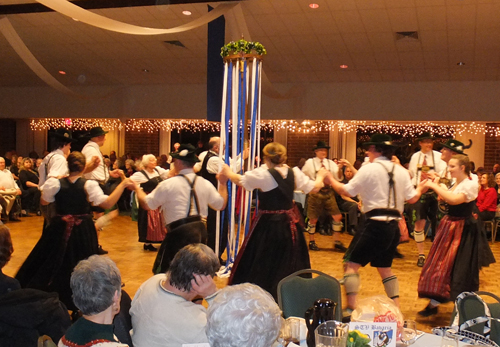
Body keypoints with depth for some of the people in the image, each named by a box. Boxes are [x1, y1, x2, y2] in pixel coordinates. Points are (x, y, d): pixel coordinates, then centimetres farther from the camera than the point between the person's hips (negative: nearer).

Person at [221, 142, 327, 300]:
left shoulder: (262, 174, -15)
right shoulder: (294, 172, -2)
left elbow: (240, 180, -2)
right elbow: (314, 187, 7)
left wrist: (227, 172, 19)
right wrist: (320, 176, 28)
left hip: (268, 224, -5)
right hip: (289, 223, 6)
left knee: (259, 263, 5)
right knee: (289, 261, 20)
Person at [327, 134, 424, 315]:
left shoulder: (369, 169, -7)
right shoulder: (401, 171, 8)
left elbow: (346, 191, -7)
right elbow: (412, 198, 10)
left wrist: (330, 179, 10)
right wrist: (420, 187, 31)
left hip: (374, 224, -7)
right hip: (393, 226, 7)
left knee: (352, 264, 0)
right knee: (385, 267, 22)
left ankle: (351, 309, -8)